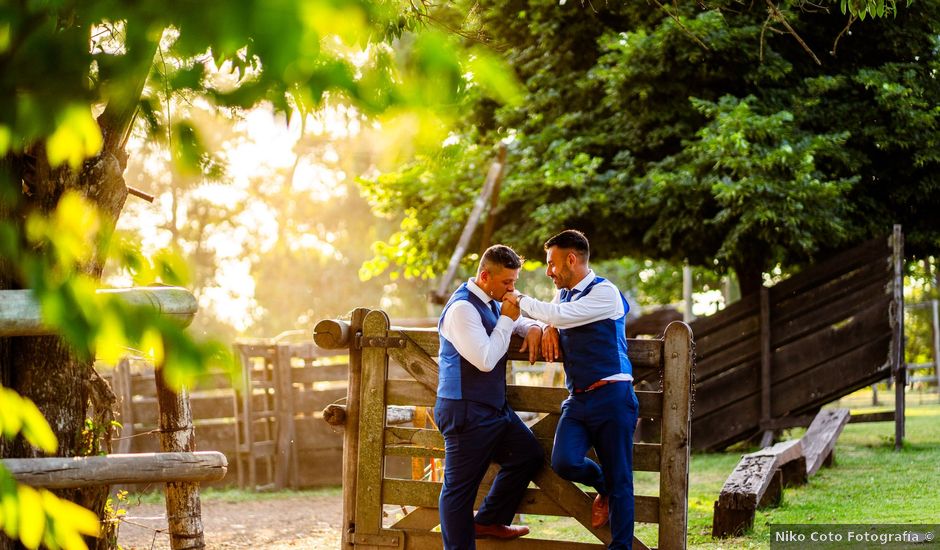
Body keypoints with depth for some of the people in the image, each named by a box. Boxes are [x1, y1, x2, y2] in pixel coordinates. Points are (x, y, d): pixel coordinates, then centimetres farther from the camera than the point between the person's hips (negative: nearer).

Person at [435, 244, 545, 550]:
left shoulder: (491, 303, 10)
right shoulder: (462, 308, -19)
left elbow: (519, 321, 27)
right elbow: (486, 360, -24)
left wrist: (533, 328, 3)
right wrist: (507, 320, -17)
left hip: (494, 408, 10)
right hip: (466, 413, -10)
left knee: (528, 455, 16)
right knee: (460, 487, -3)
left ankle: (489, 522, 25)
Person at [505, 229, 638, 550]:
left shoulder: (605, 292, -7)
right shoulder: (564, 294, 17)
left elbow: (563, 315, -18)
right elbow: (549, 318, 30)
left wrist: (519, 300, -6)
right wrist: (548, 328, 5)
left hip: (611, 395, -6)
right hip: (578, 399, 6)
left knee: (619, 481, -3)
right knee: (564, 462, -16)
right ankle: (603, 487, 14)